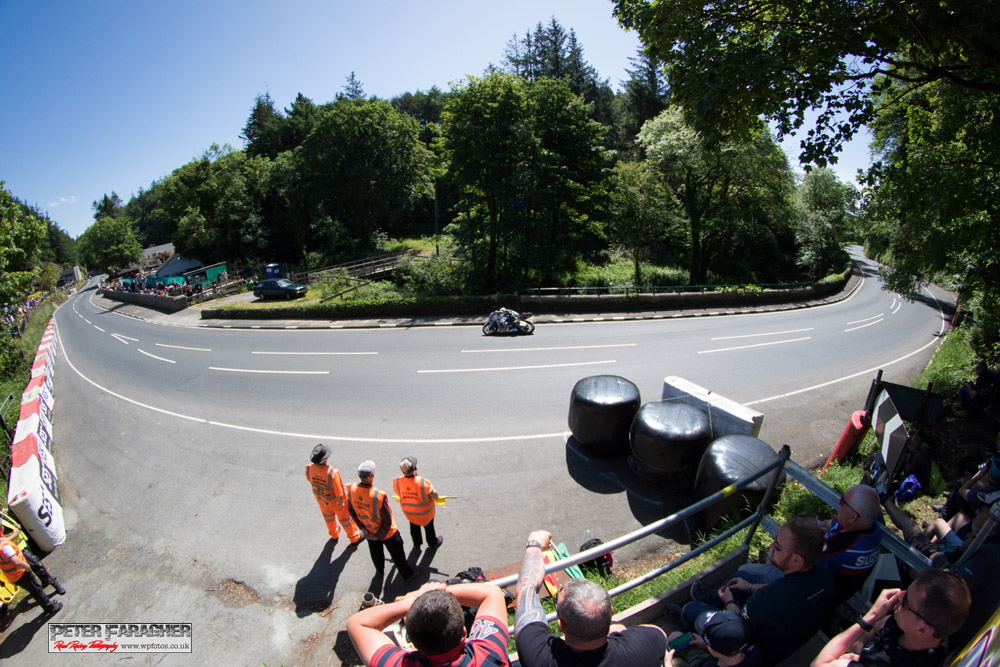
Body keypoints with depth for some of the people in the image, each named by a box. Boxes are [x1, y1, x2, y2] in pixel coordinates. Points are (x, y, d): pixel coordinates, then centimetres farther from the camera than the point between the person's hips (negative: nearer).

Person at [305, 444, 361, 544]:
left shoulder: (309, 469, -29)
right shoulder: (332, 473, -43)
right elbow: (339, 492, -30)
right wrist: (341, 502, -11)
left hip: (320, 498, 5)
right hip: (334, 500, -4)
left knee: (327, 514, 33)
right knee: (344, 517, 21)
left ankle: (334, 534, 60)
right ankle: (354, 538, 45)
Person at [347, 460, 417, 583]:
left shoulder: (351, 489, -25)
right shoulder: (379, 496, -40)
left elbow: (351, 510, -7)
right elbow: (387, 520, -28)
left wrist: (362, 527, 1)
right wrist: (380, 536, -11)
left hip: (369, 531, 5)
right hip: (387, 532, -5)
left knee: (375, 551, 33)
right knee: (397, 554, 21)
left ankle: (379, 570, 59)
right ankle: (407, 575, 43)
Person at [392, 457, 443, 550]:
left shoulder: (397, 483, -28)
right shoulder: (423, 482, -39)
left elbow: (399, 495, -7)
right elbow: (434, 495, -24)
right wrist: (436, 499, 1)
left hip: (408, 511, 3)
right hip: (425, 511, -3)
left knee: (414, 526, 32)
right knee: (428, 527, 27)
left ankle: (417, 543, 57)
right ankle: (433, 543, 52)